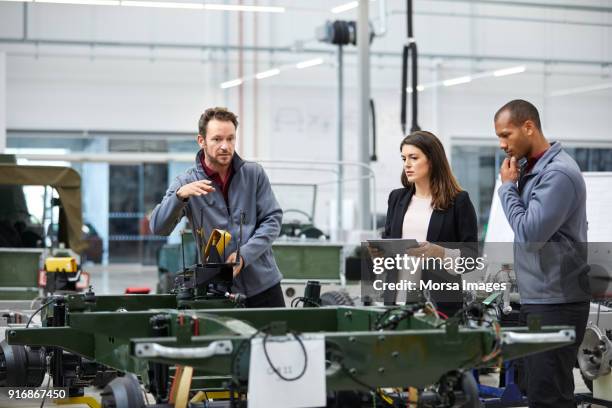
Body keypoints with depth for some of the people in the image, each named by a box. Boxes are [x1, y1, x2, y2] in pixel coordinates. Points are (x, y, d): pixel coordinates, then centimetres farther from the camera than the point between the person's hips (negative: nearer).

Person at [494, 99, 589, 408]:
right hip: (535, 299, 9)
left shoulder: (558, 173, -18)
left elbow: (529, 234, -21)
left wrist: (508, 186, -12)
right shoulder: (531, 169, 10)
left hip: (555, 304, -9)